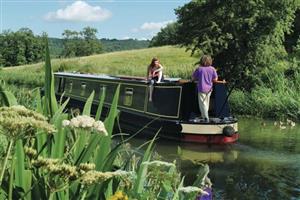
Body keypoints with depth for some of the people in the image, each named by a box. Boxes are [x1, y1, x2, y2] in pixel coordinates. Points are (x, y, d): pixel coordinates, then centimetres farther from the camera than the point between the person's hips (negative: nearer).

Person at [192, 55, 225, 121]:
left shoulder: (199, 69, -8)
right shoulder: (212, 69, -2)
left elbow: (193, 78, -1)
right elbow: (215, 80, -1)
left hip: (202, 88, -4)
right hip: (209, 88, 4)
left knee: (202, 103, -2)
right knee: (207, 103, 19)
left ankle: (206, 117, -12)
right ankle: (203, 116, 30)